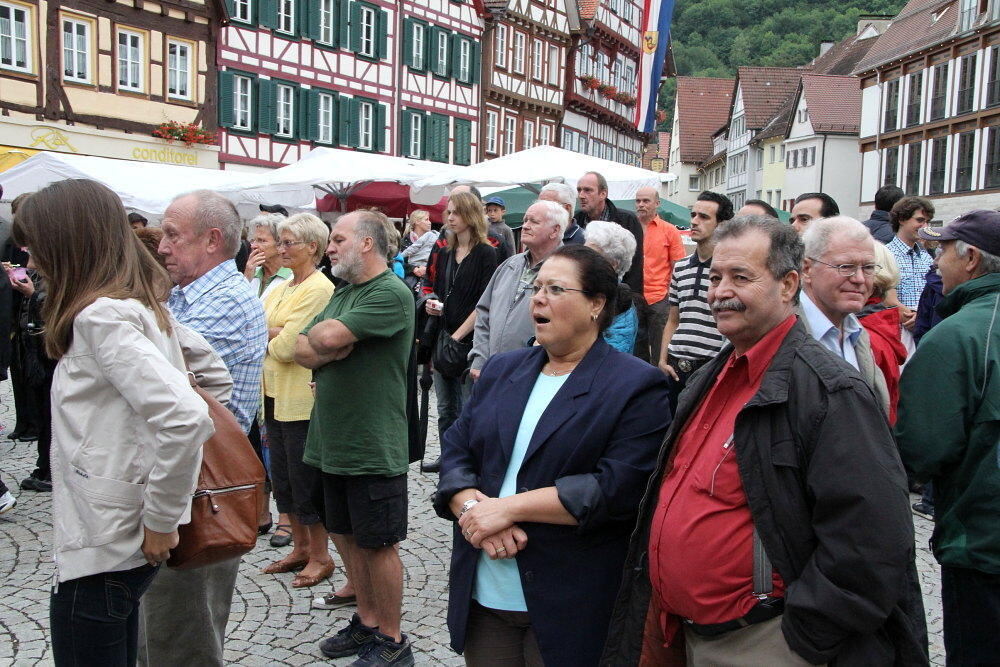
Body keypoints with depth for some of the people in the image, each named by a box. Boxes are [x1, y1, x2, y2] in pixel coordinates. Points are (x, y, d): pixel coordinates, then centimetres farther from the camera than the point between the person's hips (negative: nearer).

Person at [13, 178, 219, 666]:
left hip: (98, 552, -9)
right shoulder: (143, 306, 8)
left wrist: (160, 521, -20)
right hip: (124, 542, 10)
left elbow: (186, 418, -32)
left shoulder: (101, 316, -20)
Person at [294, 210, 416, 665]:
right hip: (332, 441, 9)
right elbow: (303, 351, 7)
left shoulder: (392, 294, -14)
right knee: (345, 536, 17)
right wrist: (328, 350, -13)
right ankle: (367, 622, 35)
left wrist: (317, 338, -4)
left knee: (377, 544, 3)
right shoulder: (343, 292, 14)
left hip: (372, 448, -8)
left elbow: (329, 337, -25)